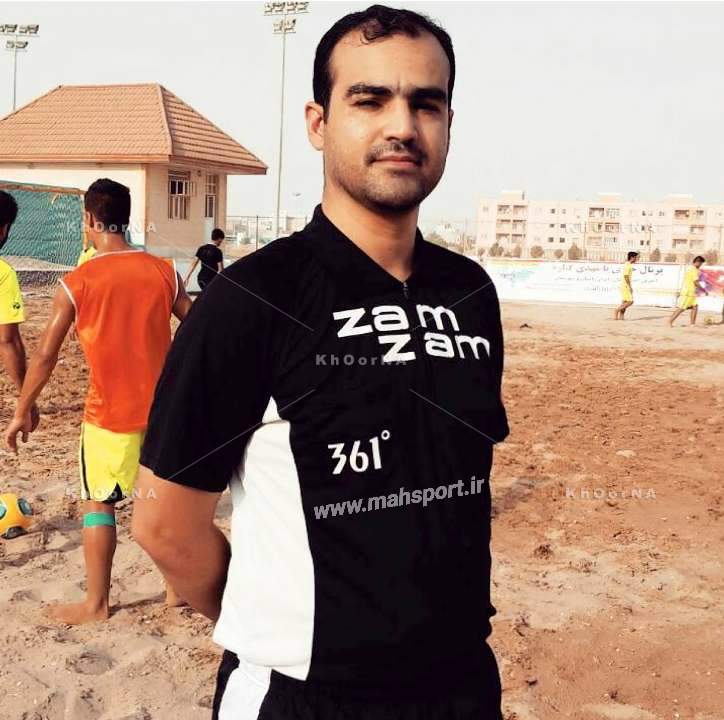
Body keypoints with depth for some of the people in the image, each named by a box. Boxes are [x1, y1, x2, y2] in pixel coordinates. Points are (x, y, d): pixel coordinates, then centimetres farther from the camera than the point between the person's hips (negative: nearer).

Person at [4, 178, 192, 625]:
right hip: (162, 408, 3)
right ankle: (178, 588, 28)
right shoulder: (164, 272, -3)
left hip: (109, 414, -3)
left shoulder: (76, 283, -11)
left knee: (98, 504, 12)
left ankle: (96, 604, 19)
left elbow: (46, 355, -6)